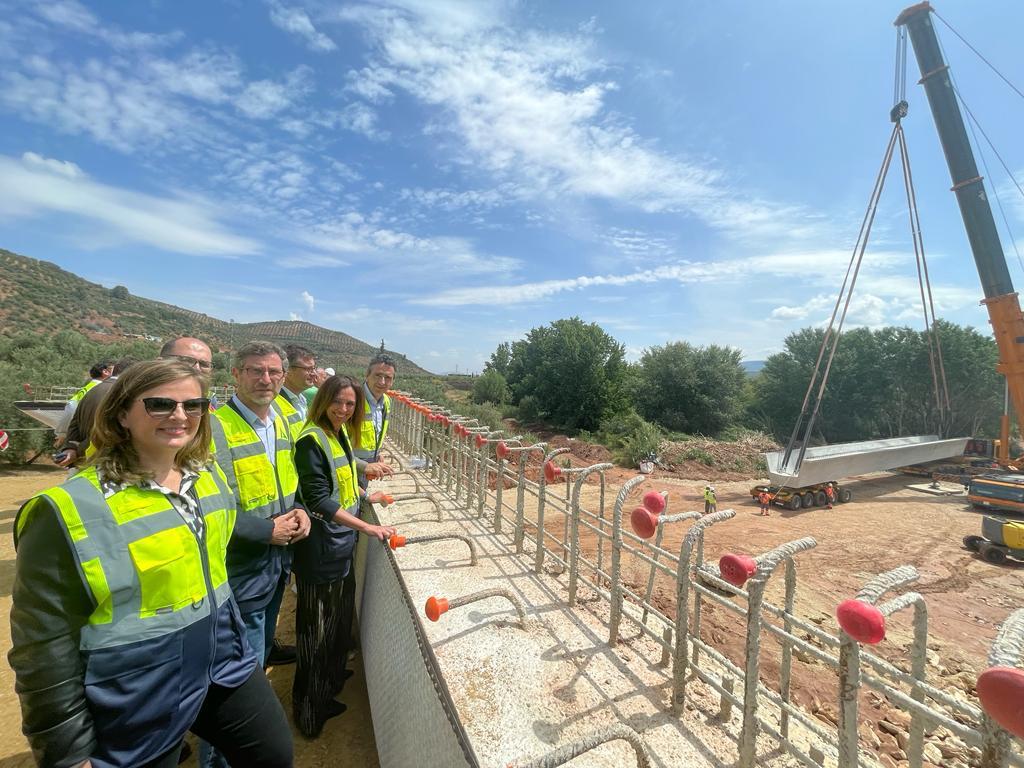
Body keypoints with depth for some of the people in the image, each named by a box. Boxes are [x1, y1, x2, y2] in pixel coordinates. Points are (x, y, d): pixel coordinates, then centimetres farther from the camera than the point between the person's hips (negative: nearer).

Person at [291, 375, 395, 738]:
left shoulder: (341, 434, 5)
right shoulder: (312, 439, -21)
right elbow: (319, 500, -25)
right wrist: (367, 527, -25)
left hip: (342, 543, 9)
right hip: (320, 547, -8)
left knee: (341, 615, 24)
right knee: (318, 625, 9)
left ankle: (332, 676, 47)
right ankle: (310, 708, 30)